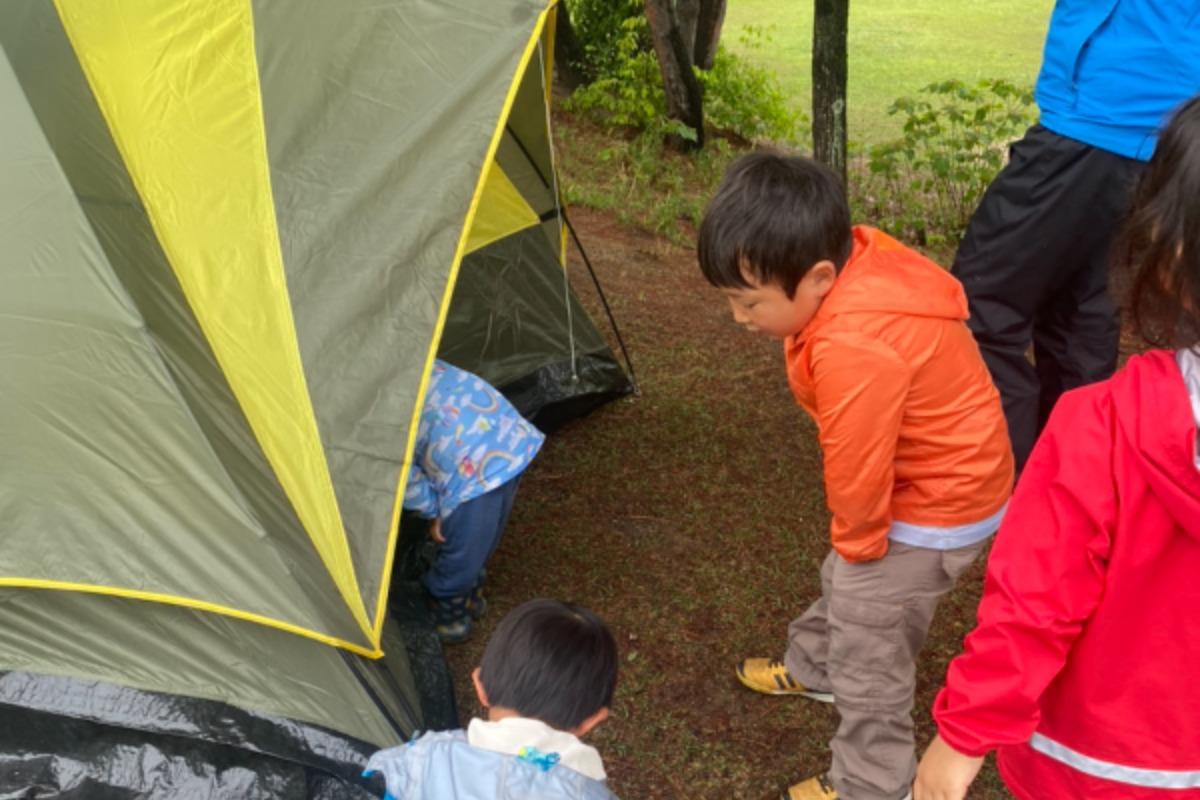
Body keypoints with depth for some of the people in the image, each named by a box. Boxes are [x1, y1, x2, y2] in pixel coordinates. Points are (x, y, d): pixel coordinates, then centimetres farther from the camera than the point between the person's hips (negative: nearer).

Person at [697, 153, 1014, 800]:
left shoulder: (856, 350, -41)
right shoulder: (856, 261, -10)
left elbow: (857, 476, -27)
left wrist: (856, 539, -7)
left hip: (933, 506, -9)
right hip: (937, 478, 9)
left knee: (868, 648, 6)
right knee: (843, 584, 30)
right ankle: (812, 668, 56)